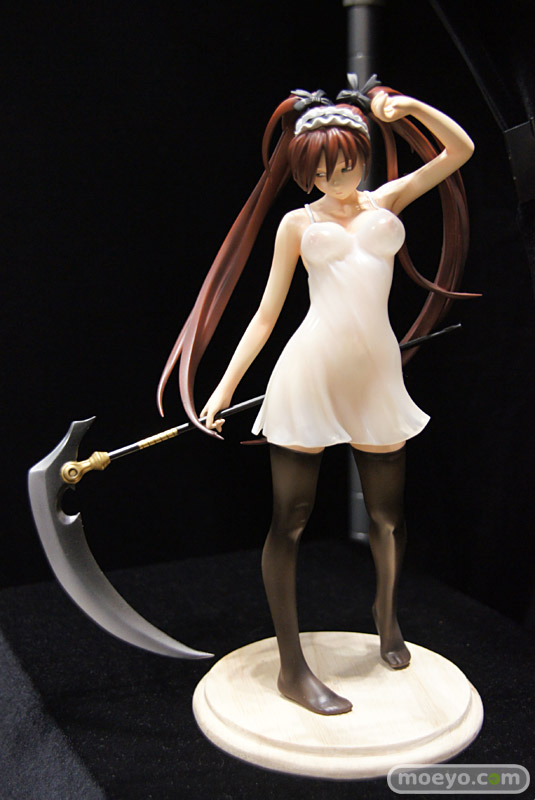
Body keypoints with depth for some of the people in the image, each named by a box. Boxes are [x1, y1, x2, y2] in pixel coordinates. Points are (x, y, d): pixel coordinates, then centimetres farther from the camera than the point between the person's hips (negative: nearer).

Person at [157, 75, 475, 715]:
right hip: (309, 375, -3)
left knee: (387, 514, 13)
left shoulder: (388, 201, 15)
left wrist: (408, 106, 1)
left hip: (376, 374, 3)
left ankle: (386, 614, 43)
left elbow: (460, 149, 13)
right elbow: (266, 314, 5)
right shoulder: (298, 224, 6)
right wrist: (225, 386, -1)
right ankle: (292, 667, 13)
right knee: (290, 521, 0)